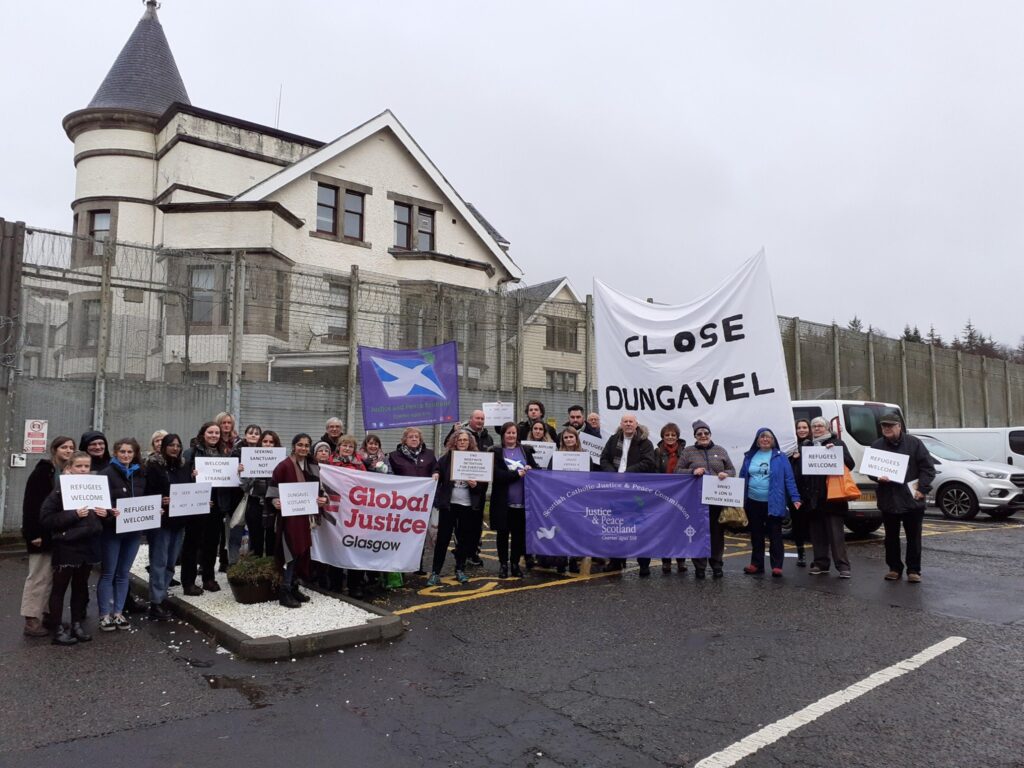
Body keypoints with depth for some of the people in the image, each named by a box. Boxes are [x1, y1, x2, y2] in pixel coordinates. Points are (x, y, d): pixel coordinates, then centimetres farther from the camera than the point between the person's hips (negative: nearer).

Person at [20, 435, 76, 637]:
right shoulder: (42, 471, -9)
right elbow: (30, 504, -14)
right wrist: (34, 533, -20)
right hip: (43, 532, -6)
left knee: (51, 575, 12)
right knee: (39, 576, -2)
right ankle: (31, 620, 4)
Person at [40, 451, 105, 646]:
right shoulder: (61, 489, -9)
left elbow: (101, 510, 19)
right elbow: (46, 518, -14)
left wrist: (104, 513, -3)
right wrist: (73, 514, -23)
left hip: (88, 545, 5)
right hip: (67, 546, -5)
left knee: (81, 587, 14)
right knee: (60, 587, 5)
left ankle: (77, 624, 24)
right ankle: (58, 629, 12)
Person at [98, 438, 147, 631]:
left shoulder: (140, 475, 10)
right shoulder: (107, 474, -6)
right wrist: (109, 512, -30)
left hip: (134, 529, 5)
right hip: (112, 529, -5)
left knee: (123, 573, 12)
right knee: (108, 573, 4)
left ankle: (118, 613, 21)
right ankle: (104, 615, 14)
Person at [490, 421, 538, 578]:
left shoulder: (525, 450, 9)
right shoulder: (496, 452, -1)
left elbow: (536, 468, 8)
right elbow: (497, 474, -12)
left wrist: (530, 470, -14)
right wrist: (517, 474, -17)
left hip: (522, 500, 3)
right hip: (503, 501, -2)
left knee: (519, 534, 9)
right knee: (503, 534, 7)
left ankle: (515, 564, 22)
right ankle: (503, 564, 19)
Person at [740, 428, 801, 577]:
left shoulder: (780, 457, -1)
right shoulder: (749, 457, 8)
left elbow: (789, 479, -4)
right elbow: (742, 478, 11)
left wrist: (795, 498, -12)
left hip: (773, 503, -4)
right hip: (753, 503, 4)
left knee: (775, 535, 1)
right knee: (756, 535, 12)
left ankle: (777, 566, 6)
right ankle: (756, 564, 21)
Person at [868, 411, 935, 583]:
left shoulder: (914, 443, -2)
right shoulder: (877, 445, 5)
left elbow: (928, 468, -2)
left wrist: (922, 489, -10)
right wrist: (878, 477, -13)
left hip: (912, 500, -2)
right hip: (888, 500, 2)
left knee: (914, 538, 5)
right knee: (891, 537, 10)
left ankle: (913, 570, 15)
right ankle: (894, 568, 22)